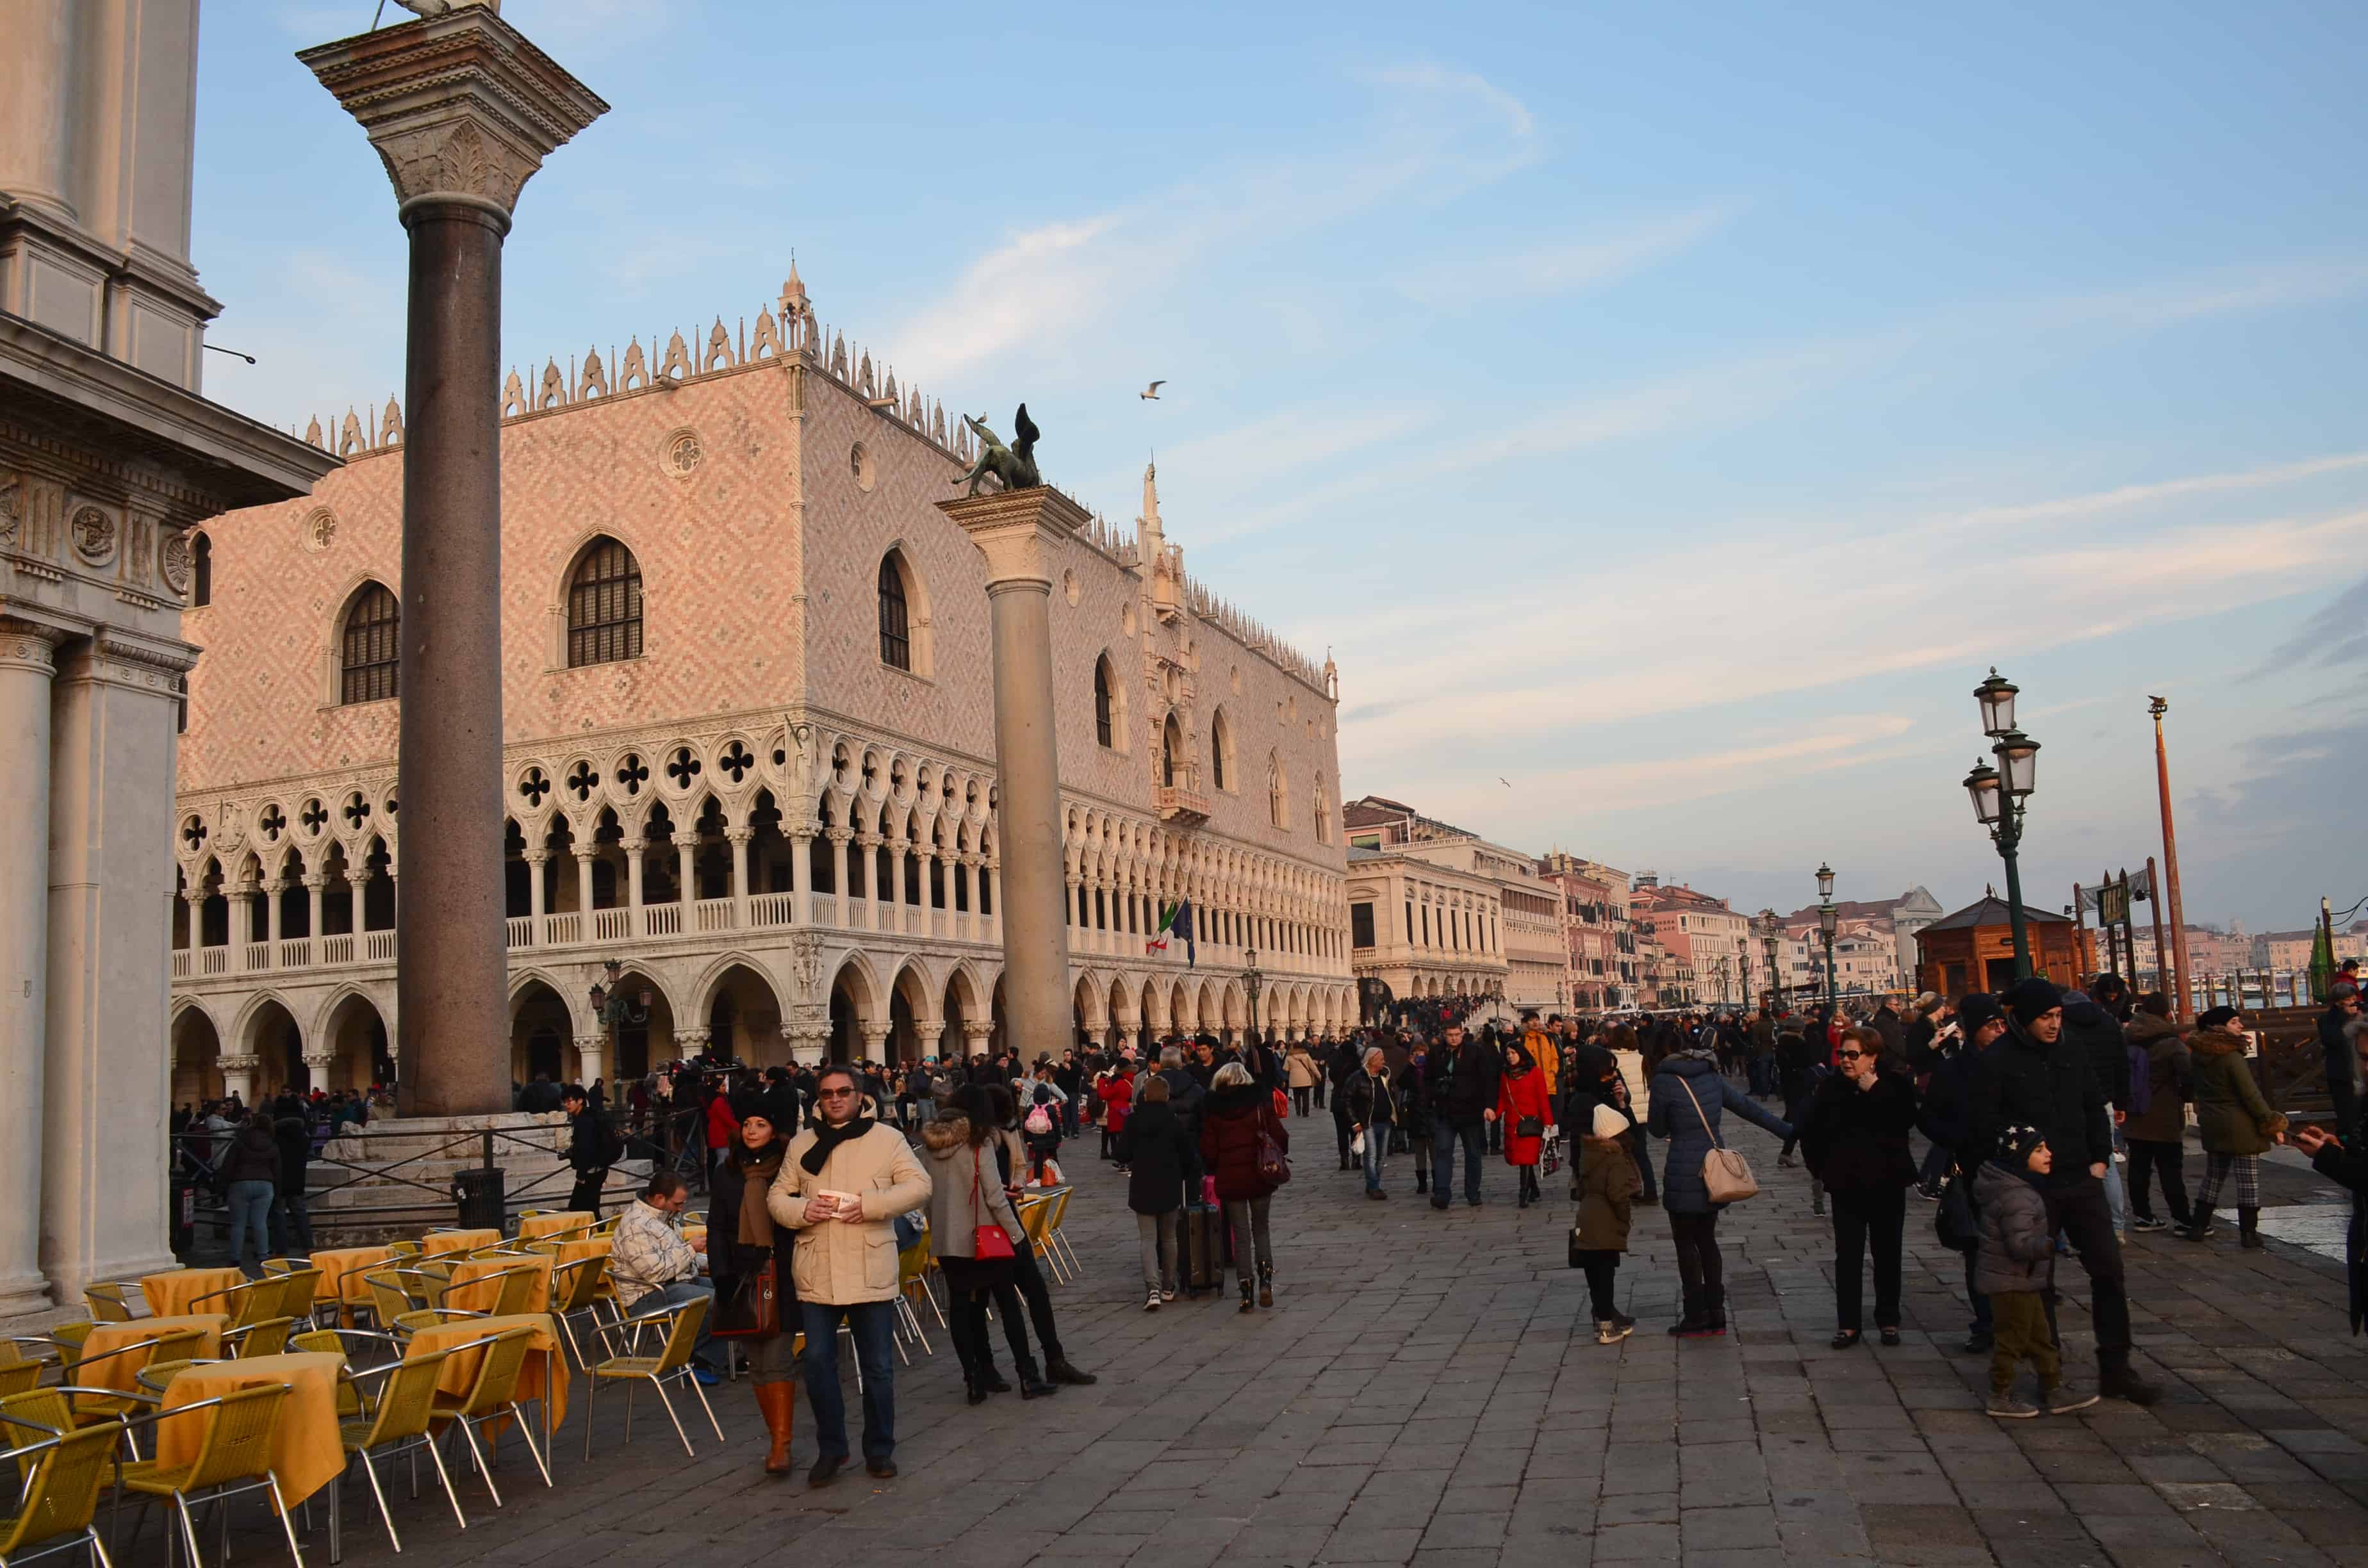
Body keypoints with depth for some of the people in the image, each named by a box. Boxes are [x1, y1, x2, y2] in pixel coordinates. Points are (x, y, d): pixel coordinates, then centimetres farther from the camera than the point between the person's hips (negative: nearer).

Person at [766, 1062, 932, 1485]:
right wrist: (801, 1210, -11)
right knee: (818, 1362, 3)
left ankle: (880, 1449, 22)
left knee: (878, 1366, 7)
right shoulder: (802, 1144, 11)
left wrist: (870, 1205, -18)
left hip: (871, 1271, -2)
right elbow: (777, 1196, 11)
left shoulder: (887, 1139, 2)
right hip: (816, 1272, 2)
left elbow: (919, 1185, -5)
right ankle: (831, 1449, 20)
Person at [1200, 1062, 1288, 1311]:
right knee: (1261, 1228, 17)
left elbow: (1208, 1150, -2)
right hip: (1260, 1177, 0)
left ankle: (1246, 1292, 4)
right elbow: (1280, 1137, -6)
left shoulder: (1213, 1110, -2)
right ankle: (1266, 1280, 1)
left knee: (1241, 1235, 8)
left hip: (1229, 1179, 0)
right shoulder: (1260, 1103, -3)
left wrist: (1216, 1169, 16)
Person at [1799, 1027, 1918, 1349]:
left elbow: (1903, 1121, -26)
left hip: (1887, 1183, -1)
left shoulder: (1895, 1085, -7)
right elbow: (1809, 1130, 8)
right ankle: (1848, 1323, 9)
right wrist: (1822, 1168, 7)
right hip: (1846, 1186, 1)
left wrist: (1873, 1092, -26)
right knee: (1847, 1255, 3)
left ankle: (1888, 1320, 23)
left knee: (1887, 1253, 10)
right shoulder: (1831, 1088, -2)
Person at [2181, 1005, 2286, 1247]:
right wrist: (2273, 1125, -10)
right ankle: (2248, 1232, 3)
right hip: (2241, 1127, -7)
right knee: (2248, 1180, 1)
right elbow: (2251, 1095, -16)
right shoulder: (2232, 1057, -17)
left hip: (2212, 1127, 7)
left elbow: (2192, 1085, 17)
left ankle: (2198, 1226, 18)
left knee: (2213, 1177, 16)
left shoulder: (2198, 1056, 5)